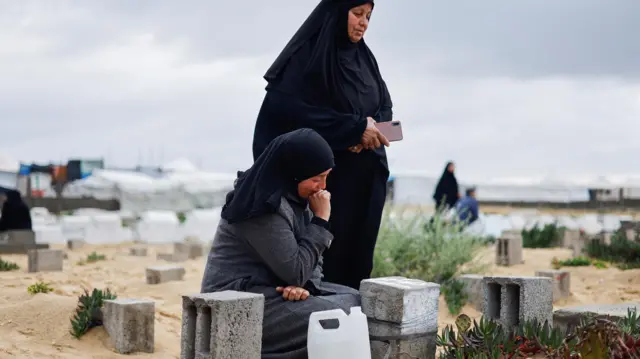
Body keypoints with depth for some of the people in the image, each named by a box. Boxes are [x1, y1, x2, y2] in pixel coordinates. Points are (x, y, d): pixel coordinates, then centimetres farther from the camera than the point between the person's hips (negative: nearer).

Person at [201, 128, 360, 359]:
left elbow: (309, 261, 9)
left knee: (353, 300, 0)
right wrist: (321, 220, -16)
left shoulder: (297, 198, 8)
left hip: (272, 288, 9)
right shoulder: (266, 207, -22)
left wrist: (304, 284, -14)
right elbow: (296, 273, -22)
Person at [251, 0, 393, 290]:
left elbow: (385, 106, 14)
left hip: (367, 175, 6)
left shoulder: (365, 58, 14)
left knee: (360, 255, 5)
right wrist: (356, 128, -19)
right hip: (329, 174, -6)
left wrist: (372, 127, -10)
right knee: (329, 254, -6)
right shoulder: (308, 54, -7)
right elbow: (296, 110, -18)